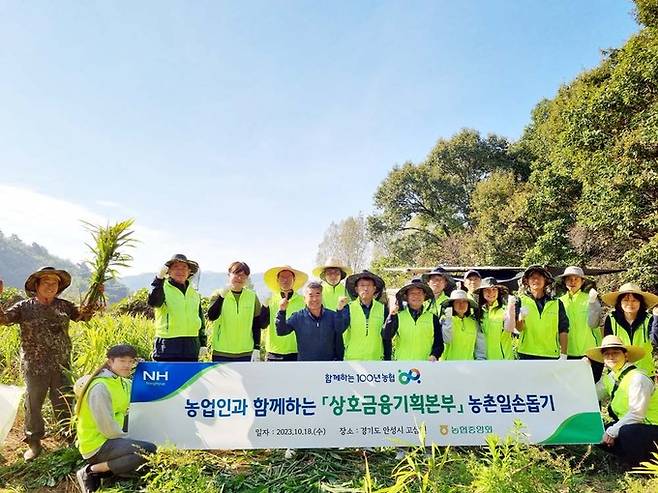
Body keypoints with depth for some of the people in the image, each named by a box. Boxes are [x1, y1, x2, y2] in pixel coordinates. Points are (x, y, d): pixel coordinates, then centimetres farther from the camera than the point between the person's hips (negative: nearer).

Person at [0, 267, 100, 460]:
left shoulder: (64, 306, 5)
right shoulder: (24, 307, -1)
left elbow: (84, 315, 6)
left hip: (62, 366, 2)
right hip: (35, 367, -2)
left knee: (64, 404, 12)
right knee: (33, 404, 11)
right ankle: (33, 442, 27)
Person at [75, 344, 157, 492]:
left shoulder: (123, 382, 6)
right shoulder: (100, 387, -21)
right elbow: (107, 427, -22)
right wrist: (129, 440, -10)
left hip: (110, 438, 9)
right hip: (97, 445, -9)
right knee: (148, 450, -22)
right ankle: (91, 471, -10)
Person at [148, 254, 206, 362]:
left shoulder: (194, 293, 14)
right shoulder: (163, 289, -3)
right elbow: (152, 302, -26)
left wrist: (203, 343, 16)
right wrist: (159, 278, -35)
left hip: (191, 346, 5)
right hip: (168, 346, -5)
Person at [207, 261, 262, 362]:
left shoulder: (252, 296, 3)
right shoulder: (219, 294, -1)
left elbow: (256, 325, 7)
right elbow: (212, 316, -17)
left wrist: (257, 348, 3)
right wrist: (222, 296, -28)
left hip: (245, 353, 1)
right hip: (221, 352, -1)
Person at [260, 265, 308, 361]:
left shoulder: (302, 300, 1)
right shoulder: (271, 300, 5)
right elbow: (262, 324, 0)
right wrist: (265, 306, -12)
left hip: (295, 351, -1)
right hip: (274, 352, 1)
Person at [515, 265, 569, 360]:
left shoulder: (556, 303, 8)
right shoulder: (521, 301, 4)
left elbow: (563, 330, 7)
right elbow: (519, 328, -3)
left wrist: (563, 354, 0)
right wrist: (521, 317, -25)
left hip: (551, 355, 1)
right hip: (527, 355, -1)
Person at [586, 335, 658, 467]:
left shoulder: (638, 378, -20)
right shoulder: (609, 378, 4)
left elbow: (636, 414, -24)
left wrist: (612, 431, -21)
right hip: (628, 425, 8)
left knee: (626, 432, -35)